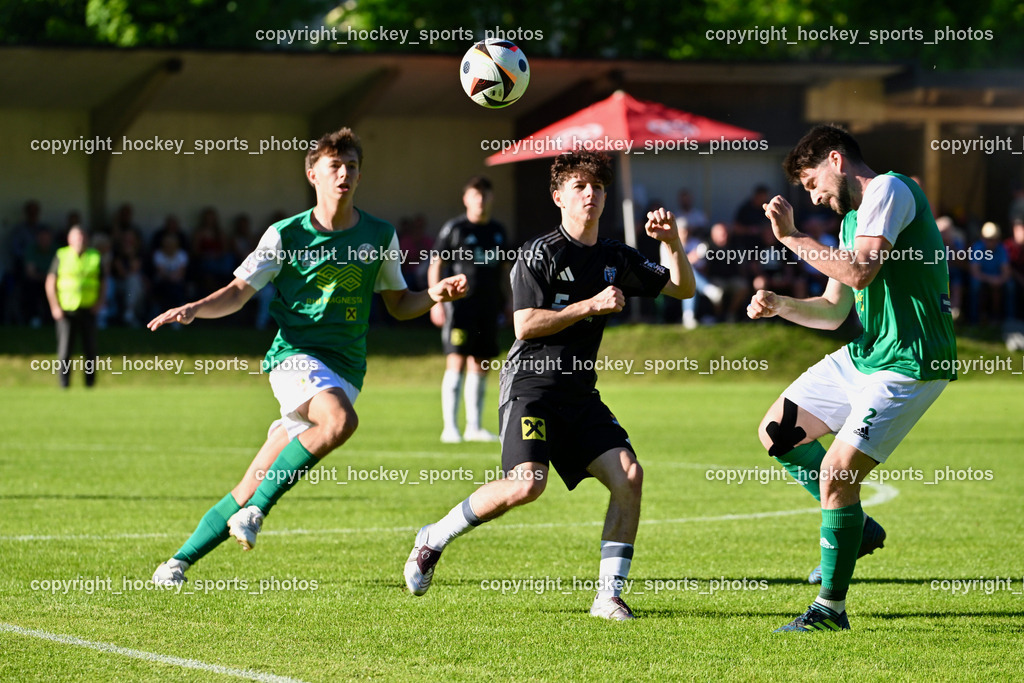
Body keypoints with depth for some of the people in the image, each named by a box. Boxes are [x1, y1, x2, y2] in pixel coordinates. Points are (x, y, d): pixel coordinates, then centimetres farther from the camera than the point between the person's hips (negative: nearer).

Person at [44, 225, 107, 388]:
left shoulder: (95, 257, 8)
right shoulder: (61, 256, 3)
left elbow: (103, 282, 15)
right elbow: (50, 283, 3)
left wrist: (98, 304, 2)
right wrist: (54, 307, -5)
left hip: (88, 310, 2)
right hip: (65, 310, -2)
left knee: (90, 350, 2)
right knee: (64, 351, -3)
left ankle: (90, 384, 10)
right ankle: (64, 385, 2)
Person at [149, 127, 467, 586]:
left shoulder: (379, 236, 11)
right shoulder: (287, 235, 1)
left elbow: (399, 305, 20)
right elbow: (238, 293, 2)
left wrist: (434, 295, 0)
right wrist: (196, 308, -17)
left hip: (345, 370, 3)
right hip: (296, 355, -3)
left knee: (254, 487, -2)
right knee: (341, 421, -36)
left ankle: (181, 561, 9)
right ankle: (254, 511, -24)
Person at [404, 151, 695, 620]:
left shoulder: (616, 259, 14)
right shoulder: (540, 253, -5)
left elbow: (683, 289, 20)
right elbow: (525, 325, -13)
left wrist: (673, 242, 2)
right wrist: (591, 305, -15)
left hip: (581, 393, 6)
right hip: (531, 384, -6)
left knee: (629, 474, -13)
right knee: (528, 483, -26)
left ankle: (609, 596, -8)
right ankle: (433, 539, -4)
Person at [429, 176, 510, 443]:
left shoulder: (498, 231, 14)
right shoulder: (454, 229, -1)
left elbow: (503, 270, 23)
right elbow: (435, 266, 0)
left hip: (488, 308, 5)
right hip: (460, 304, -5)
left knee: (480, 368, 8)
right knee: (456, 363, -12)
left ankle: (473, 427, 15)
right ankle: (450, 428, -13)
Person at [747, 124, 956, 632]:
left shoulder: (890, 190, -12)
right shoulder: (851, 219, 17)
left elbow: (859, 272, -25)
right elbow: (833, 311, 18)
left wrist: (792, 237, -18)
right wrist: (779, 304, 2)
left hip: (909, 364, -10)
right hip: (862, 355, 10)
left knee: (835, 472, -13)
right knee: (778, 433, 12)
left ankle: (832, 608, 0)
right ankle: (854, 529, 23)